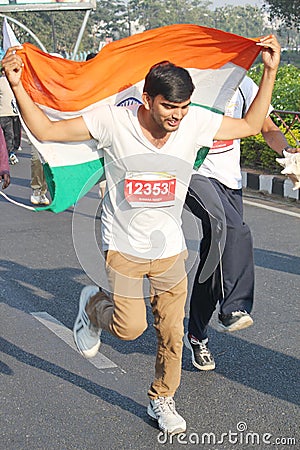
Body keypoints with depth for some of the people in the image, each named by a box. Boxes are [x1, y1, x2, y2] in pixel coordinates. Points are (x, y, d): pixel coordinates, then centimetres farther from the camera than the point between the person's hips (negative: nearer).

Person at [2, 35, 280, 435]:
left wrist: (270, 71, -5)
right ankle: (93, 304, 28)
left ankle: (162, 401, 36)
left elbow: (251, 125, 3)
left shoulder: (196, 123, -11)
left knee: (172, 333, 10)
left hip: (171, 251, 3)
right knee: (131, 327, -7)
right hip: (124, 248, -3)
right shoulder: (112, 121, -19)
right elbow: (45, 130, -15)